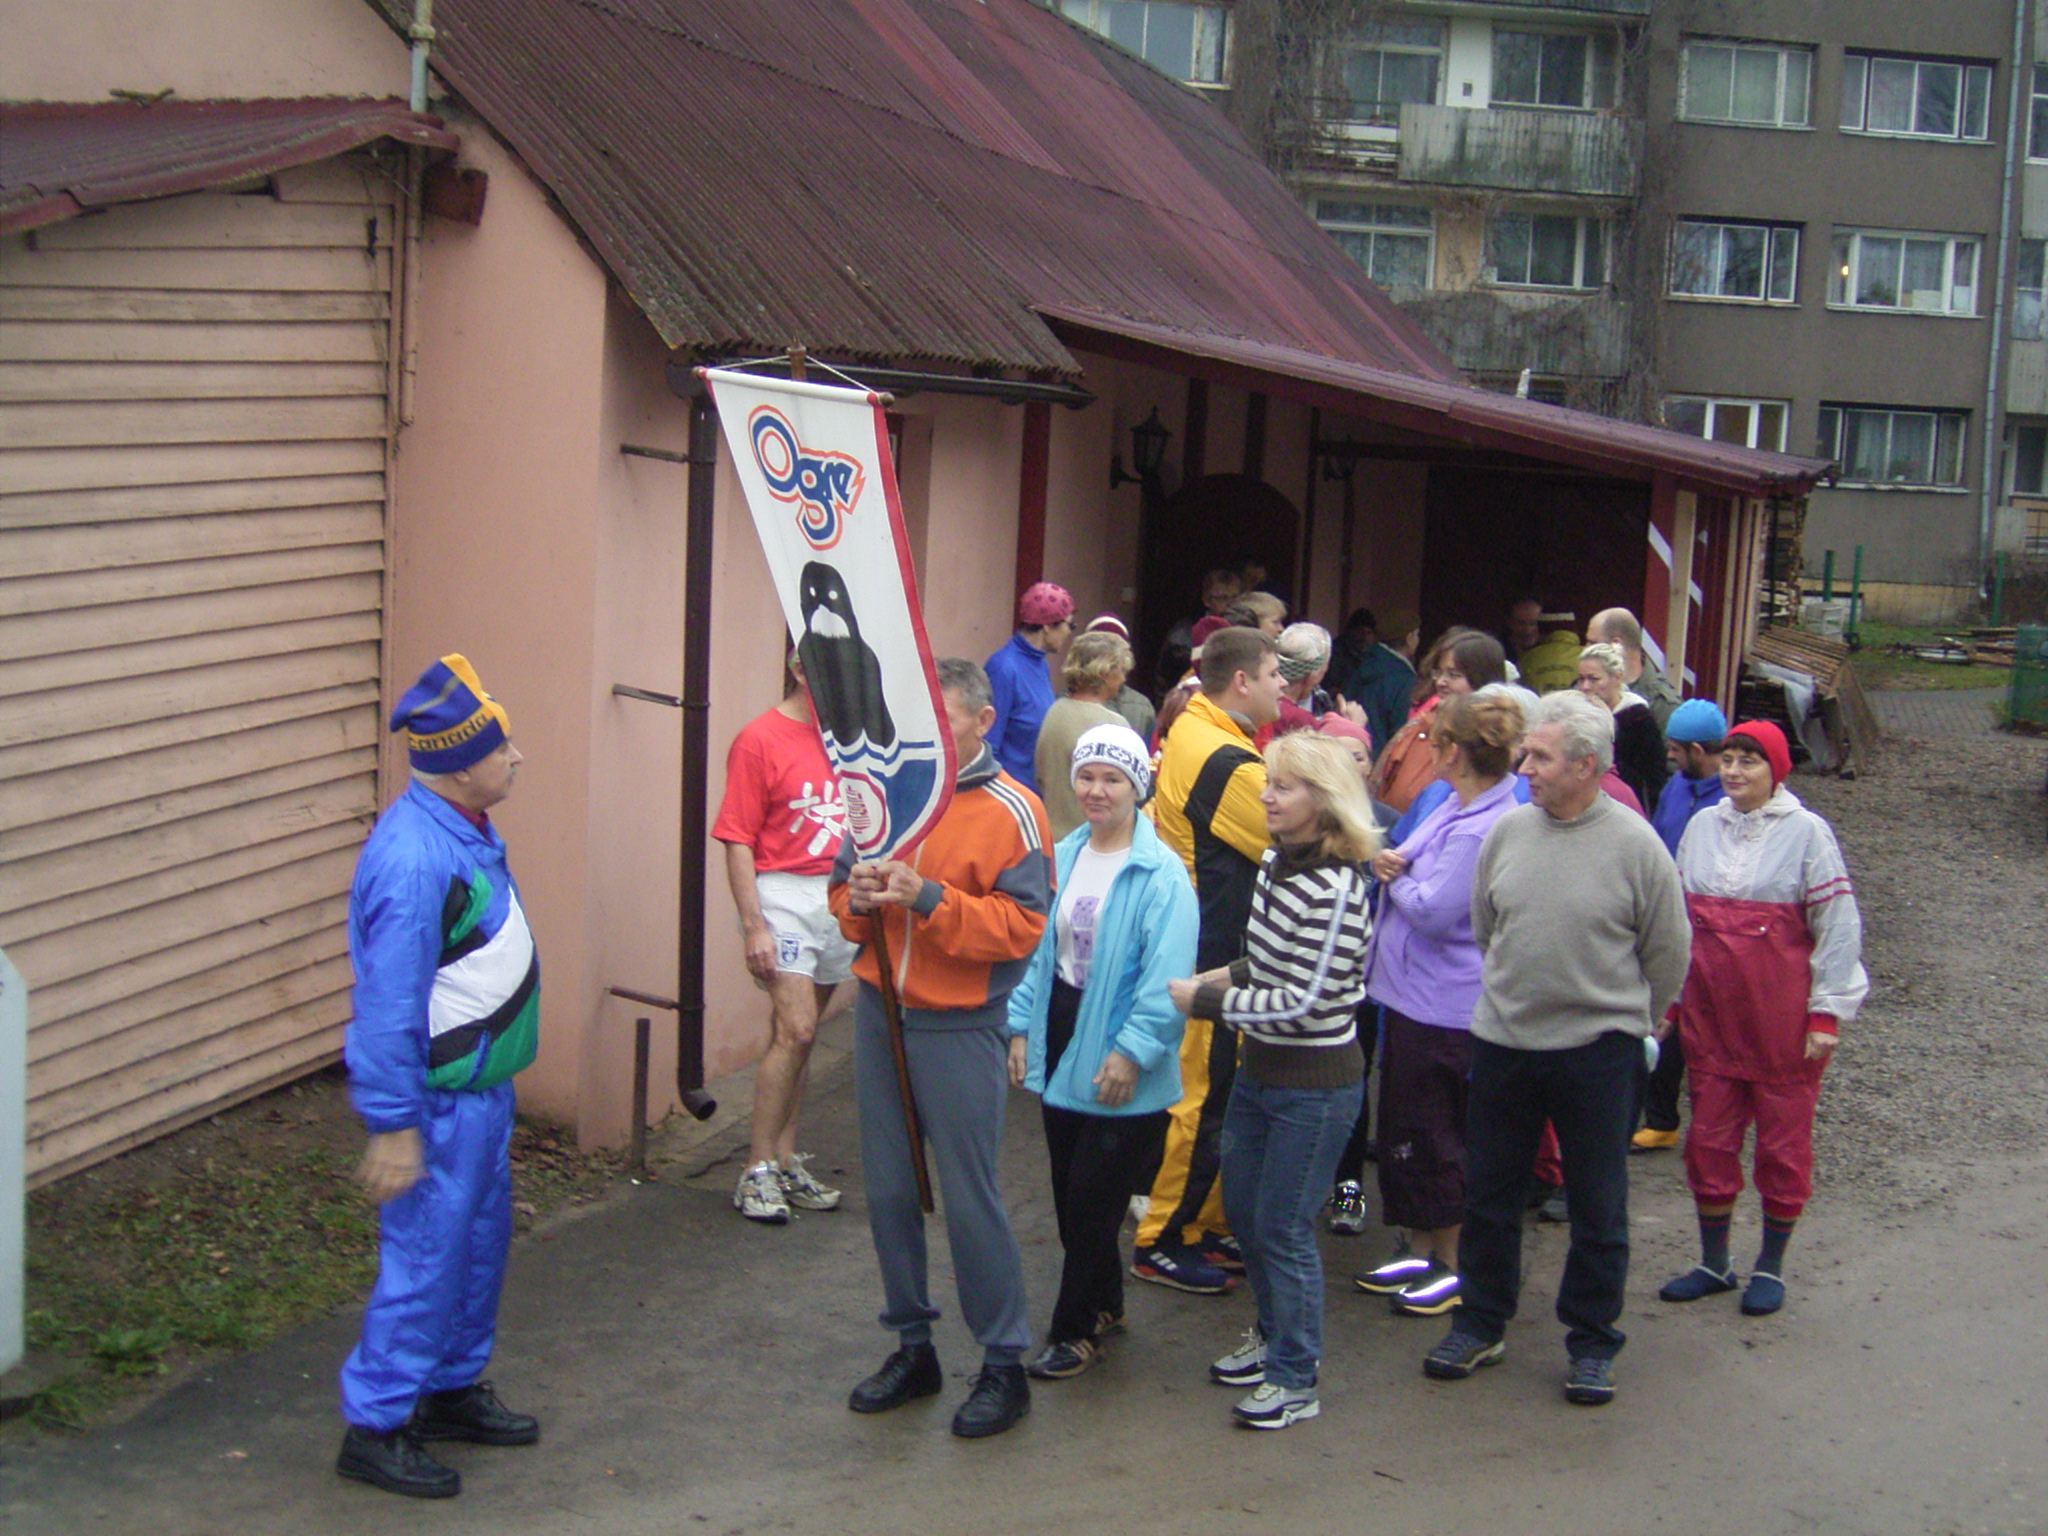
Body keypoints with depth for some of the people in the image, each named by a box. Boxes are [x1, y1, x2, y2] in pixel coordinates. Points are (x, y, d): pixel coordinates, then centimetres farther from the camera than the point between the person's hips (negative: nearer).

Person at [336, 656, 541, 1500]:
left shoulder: (466, 828, 5)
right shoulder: (413, 859, -27)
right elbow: (387, 1005, -25)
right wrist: (393, 1127, -22)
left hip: (483, 1083, 10)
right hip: (438, 1098, -10)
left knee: (481, 1241, 20)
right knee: (424, 1259, -1)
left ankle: (452, 1389, 37)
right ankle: (374, 1428, 13)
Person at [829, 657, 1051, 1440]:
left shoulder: (1011, 811, -8)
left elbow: (1022, 925, -15)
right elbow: (841, 892, 14)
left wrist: (929, 899, -24)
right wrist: (857, 898, -9)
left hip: (960, 1027, -5)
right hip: (879, 1014, 6)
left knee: (969, 1197, -1)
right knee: (889, 1191, 12)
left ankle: (1004, 1364, 13)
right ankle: (912, 1346, 26)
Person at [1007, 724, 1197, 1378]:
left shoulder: (1160, 874, -15)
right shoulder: (1060, 858, 5)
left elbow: (1166, 979, -18)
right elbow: (1036, 950, 9)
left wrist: (1131, 1052, -21)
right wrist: (1020, 1028, 4)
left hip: (1118, 1062, -6)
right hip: (1060, 1043, 6)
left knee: (1093, 1200, 1)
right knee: (1069, 1194, 15)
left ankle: (1076, 1328, 16)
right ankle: (1103, 1303, 34)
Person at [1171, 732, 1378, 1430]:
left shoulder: (1334, 888, -23)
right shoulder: (1274, 862, 3)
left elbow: (1304, 1001, -24)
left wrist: (1204, 999, -18)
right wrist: (1223, 976, 0)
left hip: (1316, 1085, -9)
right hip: (1260, 1070, 9)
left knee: (1283, 1227, 1)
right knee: (1243, 1207, 20)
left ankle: (1296, 1379, 18)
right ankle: (1274, 1334, 41)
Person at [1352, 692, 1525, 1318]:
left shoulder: (1480, 829, -23)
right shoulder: (1453, 805, 8)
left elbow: (1432, 912, -25)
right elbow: (1416, 873, 20)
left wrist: (1395, 879, -7)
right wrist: (1392, 865, -2)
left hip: (1442, 1007, -10)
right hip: (1411, 991, 10)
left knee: (1429, 1133, 1)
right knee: (1402, 1125, 17)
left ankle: (1453, 1265, 14)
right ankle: (1420, 1251, 28)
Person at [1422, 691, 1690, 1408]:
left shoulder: (1634, 845, -11)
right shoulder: (1507, 831, -1)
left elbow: (1668, 952, -1)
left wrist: (1625, 1020, 8)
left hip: (1598, 1052, -3)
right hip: (1503, 1043, 4)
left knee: (1597, 1207, 8)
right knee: (1489, 1194, 13)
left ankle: (1592, 1342, 22)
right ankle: (1480, 1324, 29)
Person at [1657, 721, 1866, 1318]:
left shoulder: (1805, 831, -7)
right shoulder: (1703, 826, 7)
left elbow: (1838, 927, -6)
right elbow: (1677, 918, 15)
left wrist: (1827, 1012, -10)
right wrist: (1667, 998, 14)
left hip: (1782, 1017, -4)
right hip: (1710, 1014, 4)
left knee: (1783, 1139, 6)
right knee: (1709, 1138, 9)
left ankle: (1770, 1266, 21)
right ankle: (1713, 1263, 23)